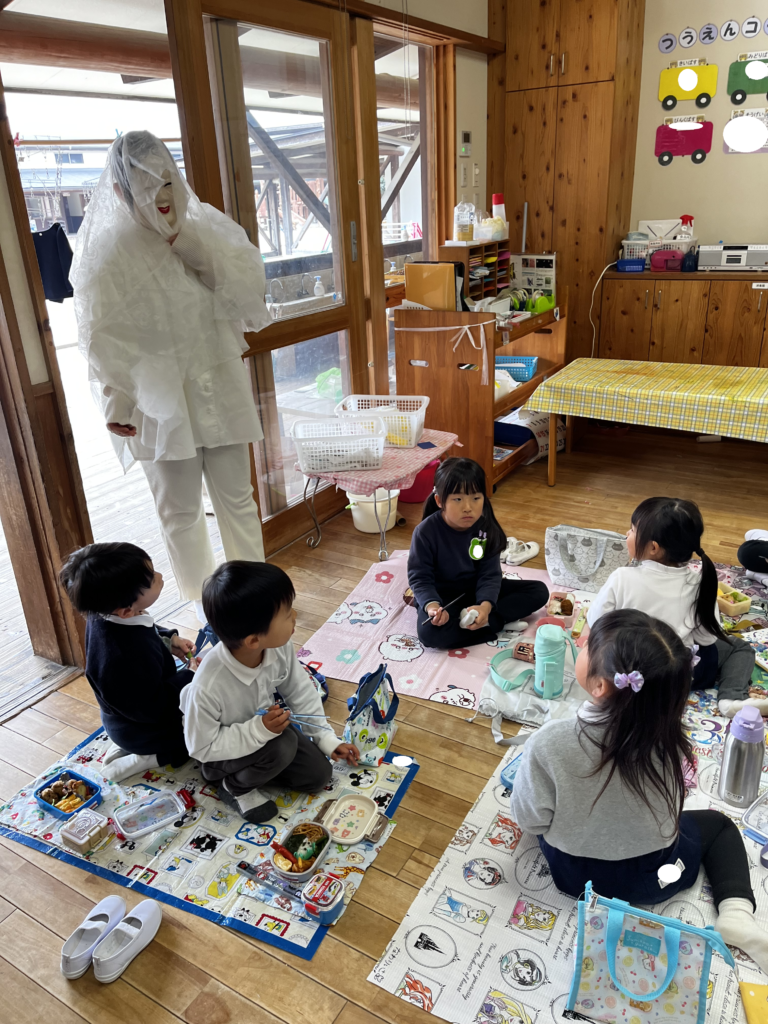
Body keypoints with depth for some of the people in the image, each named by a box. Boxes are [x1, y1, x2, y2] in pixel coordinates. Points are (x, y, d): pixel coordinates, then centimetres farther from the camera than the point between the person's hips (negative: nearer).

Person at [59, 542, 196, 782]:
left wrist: (169, 640, -8)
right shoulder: (131, 656, -44)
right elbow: (154, 708, -30)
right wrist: (190, 676, -20)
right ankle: (149, 759, 4)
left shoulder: (103, 615, -18)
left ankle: (125, 747, 20)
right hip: (144, 731, -7)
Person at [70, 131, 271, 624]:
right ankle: (207, 609, 22)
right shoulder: (107, 252, -8)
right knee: (180, 511, 6)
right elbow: (104, 335, -8)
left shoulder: (201, 225, 5)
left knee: (237, 497, 10)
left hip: (219, 387, 4)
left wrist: (190, 242, -14)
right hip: (160, 400, -3)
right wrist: (116, 404, -11)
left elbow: (247, 281, -5)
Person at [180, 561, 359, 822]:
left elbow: (300, 692, -8)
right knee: (283, 745, -30)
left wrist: (327, 739, -5)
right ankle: (235, 786, -2)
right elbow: (202, 747, -26)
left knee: (318, 774, 1)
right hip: (222, 751, -5)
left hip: (265, 722, 5)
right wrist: (259, 730, -37)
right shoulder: (207, 688, -41)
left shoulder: (280, 646, -27)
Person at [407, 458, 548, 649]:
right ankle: (498, 622, -23)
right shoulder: (426, 532, -21)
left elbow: (490, 574, -12)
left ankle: (487, 619, -22)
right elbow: (420, 577, -16)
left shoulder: (486, 528, -13)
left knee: (539, 591, -6)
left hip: (476, 590, 4)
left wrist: (485, 606, -31)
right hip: (442, 595, -4)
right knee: (430, 632, -36)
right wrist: (431, 605, -36)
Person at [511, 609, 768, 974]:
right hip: (652, 880, -1)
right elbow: (668, 808, -7)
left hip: (575, 875, 1)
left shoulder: (549, 745, -37)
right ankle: (736, 914, 6)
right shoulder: (668, 736, -27)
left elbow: (530, 819, -20)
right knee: (719, 824, 25)